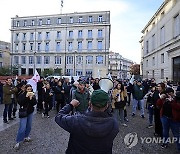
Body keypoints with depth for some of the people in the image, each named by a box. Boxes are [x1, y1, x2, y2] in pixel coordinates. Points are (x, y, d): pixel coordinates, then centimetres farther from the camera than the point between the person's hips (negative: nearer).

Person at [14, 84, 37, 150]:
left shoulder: (33, 95, -1)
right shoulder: (22, 95, -10)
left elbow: (34, 103, -9)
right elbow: (20, 103, -23)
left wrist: (31, 98, -23)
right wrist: (26, 97, -28)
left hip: (30, 112, 4)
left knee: (29, 126, 14)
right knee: (22, 128, -7)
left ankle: (26, 137, 33)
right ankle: (18, 142, 6)